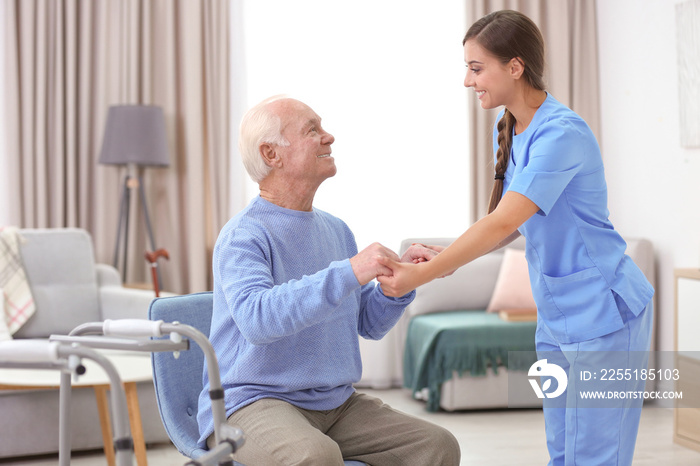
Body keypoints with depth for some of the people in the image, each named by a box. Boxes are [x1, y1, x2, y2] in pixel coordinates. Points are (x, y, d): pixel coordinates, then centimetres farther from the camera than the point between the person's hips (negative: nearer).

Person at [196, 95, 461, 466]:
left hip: (335, 404, 7)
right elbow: (257, 318, -31)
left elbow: (369, 322, 16)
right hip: (252, 404, -7)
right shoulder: (243, 236, -12)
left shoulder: (336, 230, 13)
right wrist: (347, 273, -37)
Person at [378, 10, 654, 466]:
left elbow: (502, 224, -25)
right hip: (557, 319, 9)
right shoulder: (510, 132, 9)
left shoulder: (562, 133, -21)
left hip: (603, 316, -9)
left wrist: (420, 275, -22)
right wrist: (441, 259, -2)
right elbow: (510, 226, 10)